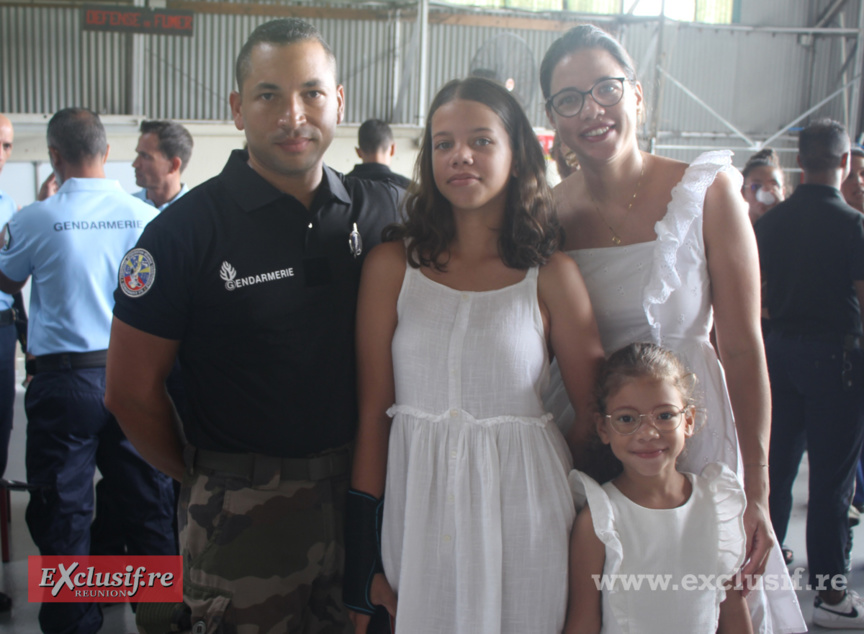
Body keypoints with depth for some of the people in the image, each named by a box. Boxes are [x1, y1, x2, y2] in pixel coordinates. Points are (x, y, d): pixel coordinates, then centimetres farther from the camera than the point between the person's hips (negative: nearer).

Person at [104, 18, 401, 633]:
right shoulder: (186, 229, -11)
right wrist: (203, 478, 4)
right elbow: (131, 391, -5)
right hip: (245, 514, -3)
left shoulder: (381, 210, -1)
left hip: (361, 489, 4)